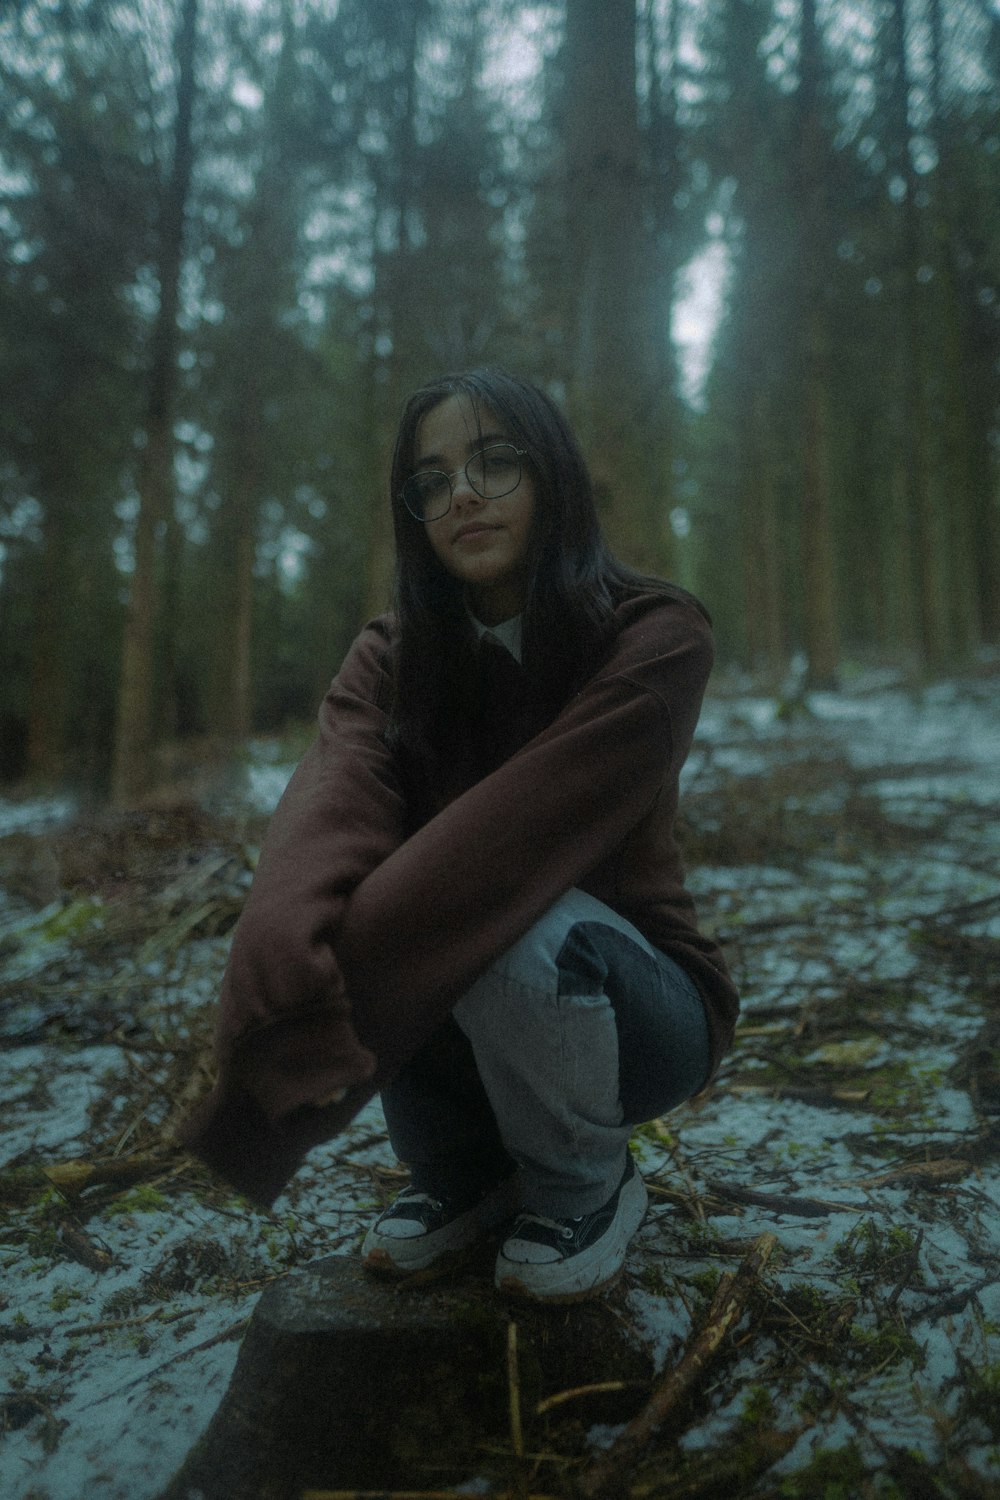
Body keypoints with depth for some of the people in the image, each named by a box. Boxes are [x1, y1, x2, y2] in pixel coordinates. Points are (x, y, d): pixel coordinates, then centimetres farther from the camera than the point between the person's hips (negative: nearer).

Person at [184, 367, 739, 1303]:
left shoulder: (656, 637, -18)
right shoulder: (392, 658, -6)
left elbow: (522, 829, -33)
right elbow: (331, 806, -27)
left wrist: (331, 990, -36)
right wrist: (286, 961, -47)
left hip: (634, 1006, -3)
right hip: (448, 1018, 4)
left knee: (510, 931, -35)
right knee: (321, 910, -24)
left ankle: (588, 1185, -2)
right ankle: (459, 1174, 1)